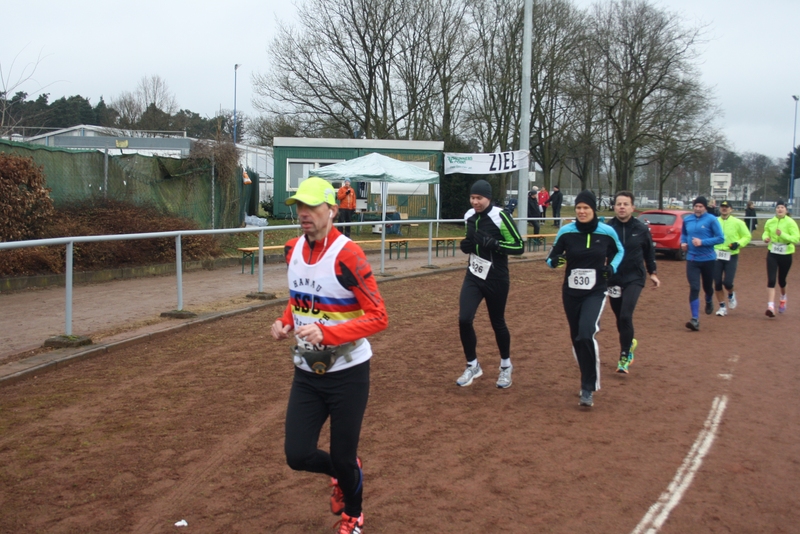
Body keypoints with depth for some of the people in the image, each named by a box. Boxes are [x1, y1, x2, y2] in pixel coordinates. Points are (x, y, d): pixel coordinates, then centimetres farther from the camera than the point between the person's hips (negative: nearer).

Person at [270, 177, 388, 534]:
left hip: (347, 374, -5)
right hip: (306, 372, 6)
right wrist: (285, 322, -2)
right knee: (298, 456, 1)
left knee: (343, 459, 6)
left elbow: (378, 318, -22)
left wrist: (326, 333, -32)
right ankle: (343, 473, 36)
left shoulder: (347, 255, -20)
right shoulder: (293, 250, 1)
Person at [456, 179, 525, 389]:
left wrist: (493, 243, -27)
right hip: (473, 276, 5)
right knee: (464, 320, -8)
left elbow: (519, 246, -16)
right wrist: (466, 245, -3)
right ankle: (473, 366, 13)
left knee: (497, 323, 9)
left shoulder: (500, 217, -16)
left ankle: (506, 366, 34)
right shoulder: (469, 216, 3)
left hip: (496, 280, -5)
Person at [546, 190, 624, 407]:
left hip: (595, 292, -2)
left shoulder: (607, 232, -6)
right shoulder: (566, 232, -6)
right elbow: (552, 257, 2)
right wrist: (555, 261, -21)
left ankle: (588, 388, -11)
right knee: (577, 338, 10)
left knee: (586, 334, -21)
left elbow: (619, 251, 14)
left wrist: (612, 267, -5)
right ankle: (589, 381, 33)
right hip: (571, 292, 2)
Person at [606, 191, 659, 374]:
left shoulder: (641, 229, -5)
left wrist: (652, 273, 13)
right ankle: (629, 343, 42)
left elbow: (649, 251, 10)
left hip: (634, 278, -1)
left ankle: (624, 356, -3)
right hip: (614, 279, 2)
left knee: (625, 316, -16)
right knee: (620, 317, 13)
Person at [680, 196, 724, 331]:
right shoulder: (687, 219, 4)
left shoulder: (711, 219, -9)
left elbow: (720, 238, -11)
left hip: (708, 259, -2)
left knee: (707, 286, 16)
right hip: (692, 259, 2)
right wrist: (683, 242, 1)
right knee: (694, 288, -10)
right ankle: (695, 319, -11)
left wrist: (702, 242, -19)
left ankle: (709, 302, 52)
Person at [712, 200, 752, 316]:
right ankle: (722, 307, 17)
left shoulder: (738, 223, -1)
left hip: (731, 256, -2)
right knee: (717, 283, 1)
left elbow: (747, 236, 4)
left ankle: (731, 294, 25)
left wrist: (738, 243, -14)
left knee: (727, 282, -11)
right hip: (716, 255, 2)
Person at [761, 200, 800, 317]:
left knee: (781, 280, 15)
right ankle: (770, 307, -15)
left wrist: (783, 235, -30)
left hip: (786, 255, -1)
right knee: (771, 280, -12)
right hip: (772, 254, 1)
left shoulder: (790, 223, -11)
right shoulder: (770, 222, -1)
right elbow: (765, 233, 15)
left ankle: (783, 298, 47)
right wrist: (765, 238, -8)